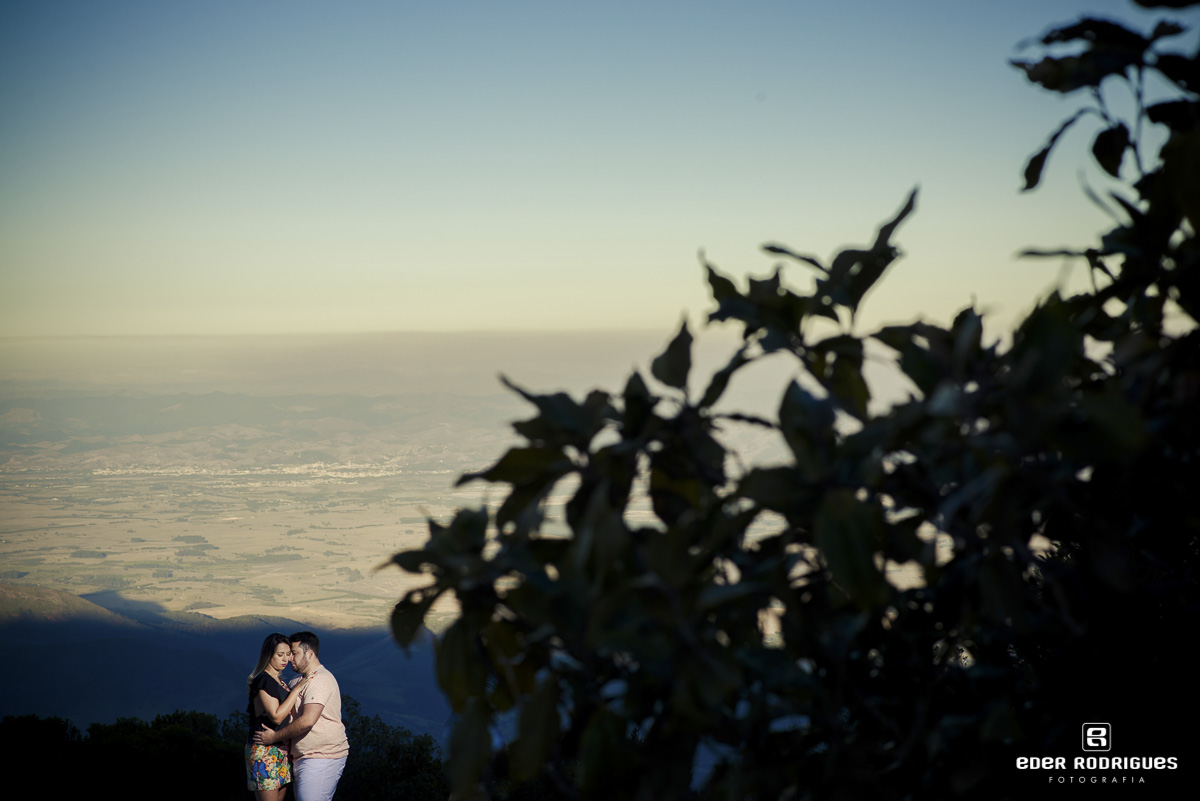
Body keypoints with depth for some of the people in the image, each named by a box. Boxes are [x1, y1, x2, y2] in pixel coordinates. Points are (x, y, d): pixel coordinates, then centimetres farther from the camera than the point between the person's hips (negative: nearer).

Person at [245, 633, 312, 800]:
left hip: (281, 751, 9)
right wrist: (296, 690, -17)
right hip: (264, 751, -9)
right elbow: (276, 716, -21)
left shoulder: (278, 681, 14)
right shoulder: (263, 681, -14)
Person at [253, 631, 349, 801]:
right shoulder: (298, 682, 19)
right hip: (302, 758, 10)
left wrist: (274, 737, -15)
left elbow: (307, 721, -24)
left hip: (322, 758, -10)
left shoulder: (320, 681, -15)